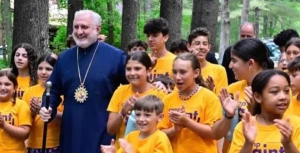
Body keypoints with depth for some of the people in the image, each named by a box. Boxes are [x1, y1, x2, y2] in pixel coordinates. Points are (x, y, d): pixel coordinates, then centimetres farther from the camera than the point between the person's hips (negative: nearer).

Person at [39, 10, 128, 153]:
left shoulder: (115, 56, -3)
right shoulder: (64, 58, 11)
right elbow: (53, 89, 18)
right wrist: (47, 108, 1)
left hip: (101, 134, -4)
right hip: (71, 133, 4)